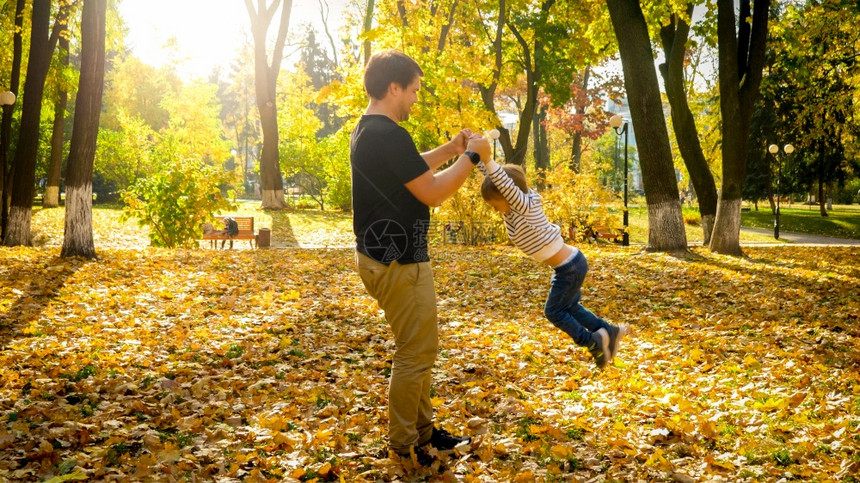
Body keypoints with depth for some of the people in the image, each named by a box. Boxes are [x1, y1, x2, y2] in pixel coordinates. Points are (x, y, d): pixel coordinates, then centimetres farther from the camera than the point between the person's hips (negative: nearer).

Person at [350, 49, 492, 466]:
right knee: (417, 353, 0)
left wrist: (451, 149, 17)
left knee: (418, 349, 19)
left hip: (384, 256, 11)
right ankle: (403, 446, 11)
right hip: (398, 263, -11)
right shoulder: (388, 135, -22)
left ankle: (422, 430, 29)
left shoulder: (368, 131, 11)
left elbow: (412, 170, 26)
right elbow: (433, 193, -20)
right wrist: (471, 156, -8)